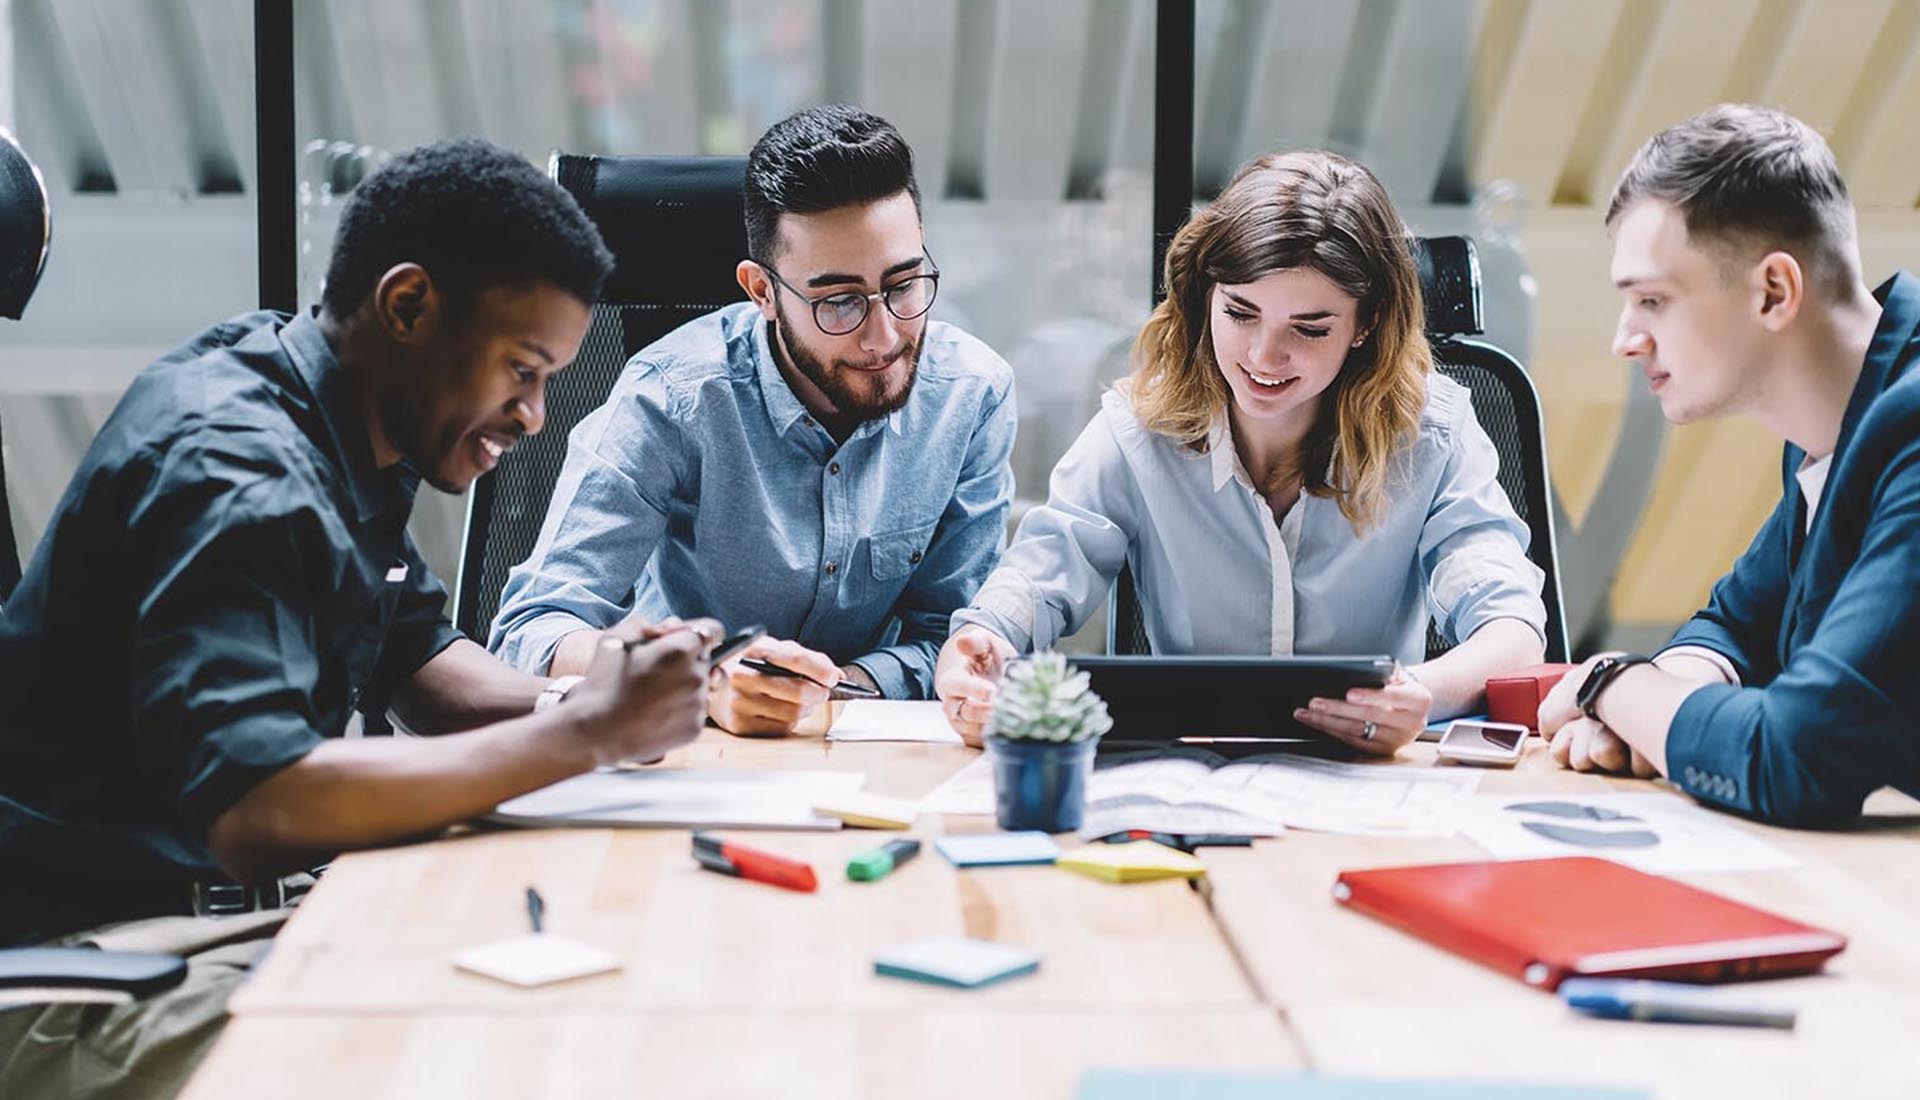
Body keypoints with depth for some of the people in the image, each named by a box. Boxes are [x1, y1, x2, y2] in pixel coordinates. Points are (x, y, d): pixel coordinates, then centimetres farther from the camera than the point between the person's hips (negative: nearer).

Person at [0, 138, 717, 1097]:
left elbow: (414, 657, 20)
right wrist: (584, 733, -29)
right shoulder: (233, 471, -23)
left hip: (223, 896, 10)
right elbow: (248, 810, -34)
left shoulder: (347, 430, 6)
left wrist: (583, 702, -2)